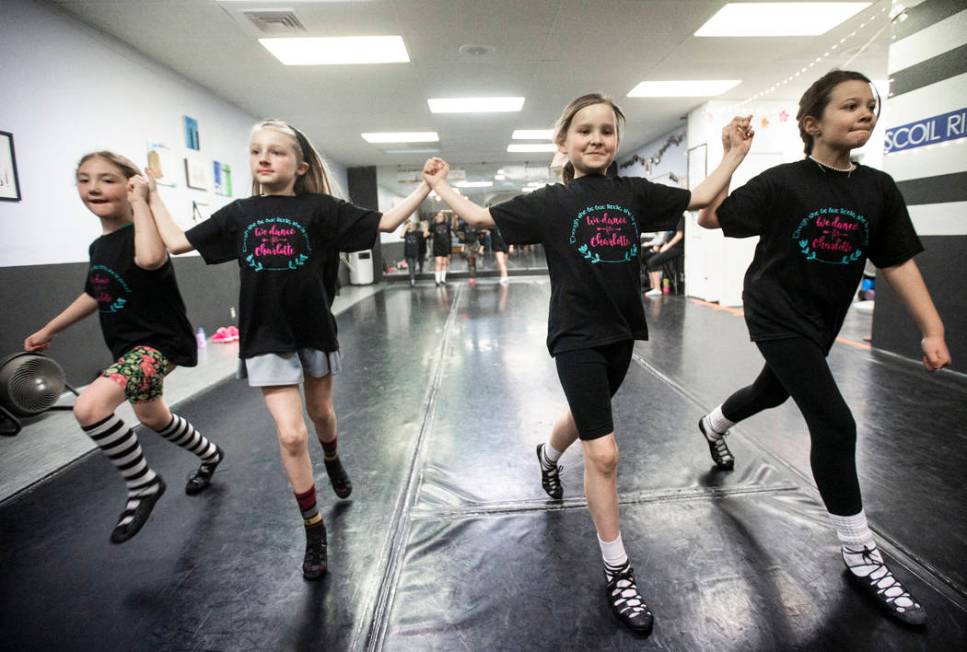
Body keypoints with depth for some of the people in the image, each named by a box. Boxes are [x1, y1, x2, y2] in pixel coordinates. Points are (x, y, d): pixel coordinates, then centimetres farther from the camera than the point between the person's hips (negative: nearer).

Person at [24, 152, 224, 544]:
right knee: (150, 416, 24)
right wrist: (48, 330, 29)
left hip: (159, 342, -10)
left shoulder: (141, 233, -18)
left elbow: (150, 259, -44)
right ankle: (210, 455, 51)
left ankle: (142, 486, -5)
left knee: (89, 406, -27)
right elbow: (94, 295, 22)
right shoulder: (98, 246, 7)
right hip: (129, 346, 10)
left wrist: (140, 202, -30)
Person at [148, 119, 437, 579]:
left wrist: (425, 186, -11)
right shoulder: (239, 213, 2)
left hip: (313, 329, 0)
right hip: (265, 336, 1)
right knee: (291, 435, -5)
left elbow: (385, 223, -7)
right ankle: (314, 530, 14)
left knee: (321, 413, 20)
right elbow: (177, 242, 10)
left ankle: (333, 462, 56)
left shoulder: (318, 208, -6)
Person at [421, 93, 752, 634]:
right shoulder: (551, 202, -4)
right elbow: (482, 216, 1)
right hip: (577, 337, -5)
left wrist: (736, 154, 8)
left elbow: (701, 198, 12)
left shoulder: (634, 193, 4)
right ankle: (619, 573, 12)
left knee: (587, 418, 27)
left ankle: (547, 456, 62)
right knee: (604, 453, -7)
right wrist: (439, 186, 7)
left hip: (621, 334, 5)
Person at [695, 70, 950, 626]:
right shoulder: (782, 183, -13)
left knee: (772, 393, 27)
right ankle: (861, 555, 6)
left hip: (820, 323, 6)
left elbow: (899, 263, 2)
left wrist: (934, 329, -4)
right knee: (835, 425, -11)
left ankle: (714, 425, 59)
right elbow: (710, 219, -8)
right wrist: (729, 161, -17)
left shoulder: (879, 190, 0)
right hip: (776, 316, -6)